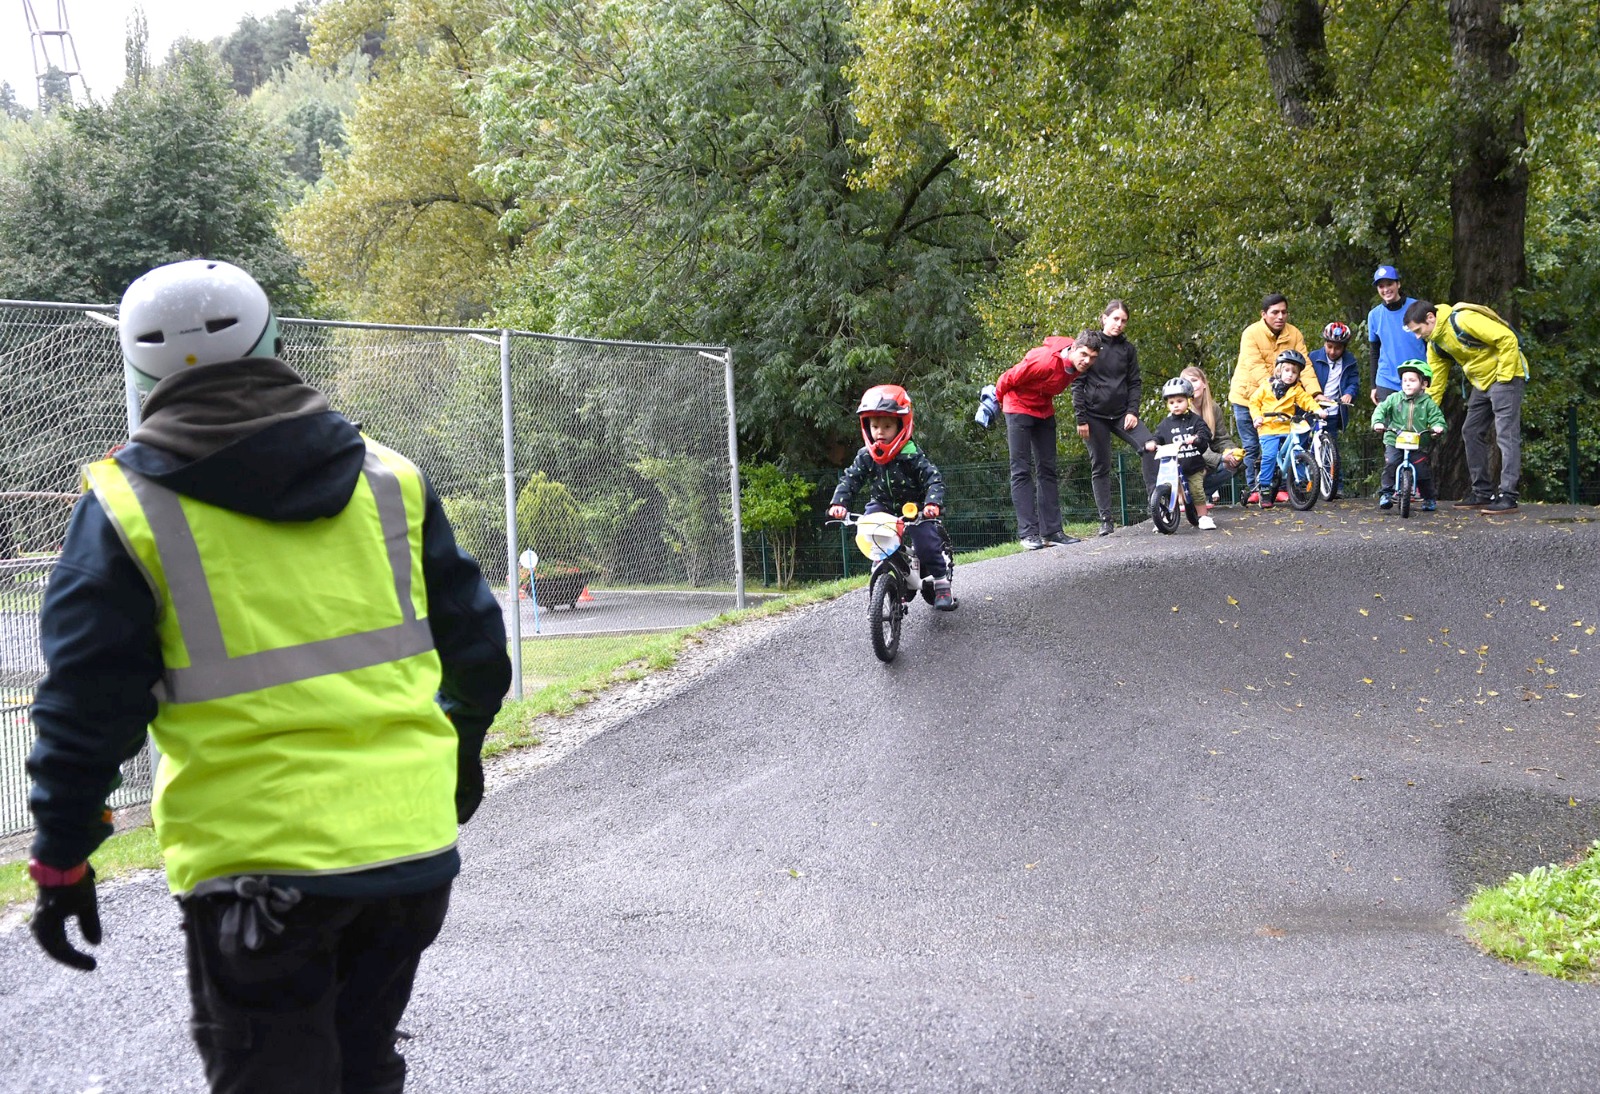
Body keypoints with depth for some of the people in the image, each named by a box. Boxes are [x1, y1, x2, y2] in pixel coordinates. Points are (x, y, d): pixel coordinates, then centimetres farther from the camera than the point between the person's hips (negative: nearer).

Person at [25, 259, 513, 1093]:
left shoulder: (126, 507, -5)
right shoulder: (387, 478, 6)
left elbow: (87, 704, -4)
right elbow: (473, 642, 14)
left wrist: (61, 859, 7)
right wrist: (458, 755, 31)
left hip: (257, 868, -4)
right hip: (413, 845, 4)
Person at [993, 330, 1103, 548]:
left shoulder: (1078, 368, -9)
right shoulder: (1045, 361, -33)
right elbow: (1009, 378, -19)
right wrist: (996, 400, -2)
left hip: (1044, 411, 8)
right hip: (1019, 407, -8)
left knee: (1047, 470, 5)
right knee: (1022, 471, -9)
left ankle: (1051, 531, 5)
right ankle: (1028, 533, -13)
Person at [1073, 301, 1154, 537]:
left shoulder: (1128, 349, 8)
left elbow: (1135, 383, 10)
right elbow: (1077, 384, -2)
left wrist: (1133, 411, -6)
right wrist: (1081, 418, -8)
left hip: (1121, 413, 2)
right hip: (1095, 415, -2)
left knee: (1148, 445, -22)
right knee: (1100, 467, 0)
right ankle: (1106, 520, 4)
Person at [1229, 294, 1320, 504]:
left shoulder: (1294, 335, -5)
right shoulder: (1251, 334, -16)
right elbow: (1256, 367, -27)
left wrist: (1315, 392, -27)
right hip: (1247, 395, -2)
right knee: (1251, 447, 0)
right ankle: (1254, 488, 9)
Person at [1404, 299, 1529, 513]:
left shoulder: (1463, 320, -25)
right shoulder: (1435, 345, 4)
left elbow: (1507, 338, -26)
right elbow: (1435, 382, 9)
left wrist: (1504, 377, -21)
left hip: (1505, 375, -10)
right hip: (1482, 383, 10)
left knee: (1506, 434, -13)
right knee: (1471, 433, 9)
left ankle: (1508, 496, -15)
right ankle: (1483, 493, 15)